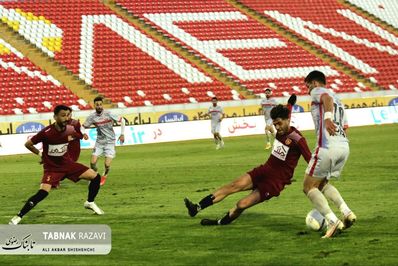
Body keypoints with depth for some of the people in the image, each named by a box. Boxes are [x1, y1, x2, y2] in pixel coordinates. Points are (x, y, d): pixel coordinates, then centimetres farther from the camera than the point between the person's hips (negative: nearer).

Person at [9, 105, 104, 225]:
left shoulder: (70, 130, -10)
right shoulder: (46, 132, -25)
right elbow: (28, 144, -9)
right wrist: (40, 154, -3)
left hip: (67, 163, 5)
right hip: (51, 168, -5)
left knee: (96, 177, -2)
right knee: (42, 193, -26)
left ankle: (90, 203, 23)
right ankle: (18, 216, -14)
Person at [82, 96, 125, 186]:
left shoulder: (108, 114, -15)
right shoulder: (92, 117, -9)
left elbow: (122, 120, -5)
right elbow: (83, 126, 4)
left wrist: (122, 134, -7)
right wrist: (84, 133, -18)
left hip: (110, 142, -2)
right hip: (99, 142, 2)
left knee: (107, 164, -9)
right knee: (93, 162, -8)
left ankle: (104, 177, 22)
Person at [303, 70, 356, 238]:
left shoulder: (317, 91, 5)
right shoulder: (338, 101, 30)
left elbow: (327, 98, -20)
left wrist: (327, 117, -38)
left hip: (328, 147, -8)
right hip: (344, 147, 8)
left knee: (309, 187, 2)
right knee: (322, 184, 24)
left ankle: (333, 221, -12)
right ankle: (347, 212, 5)